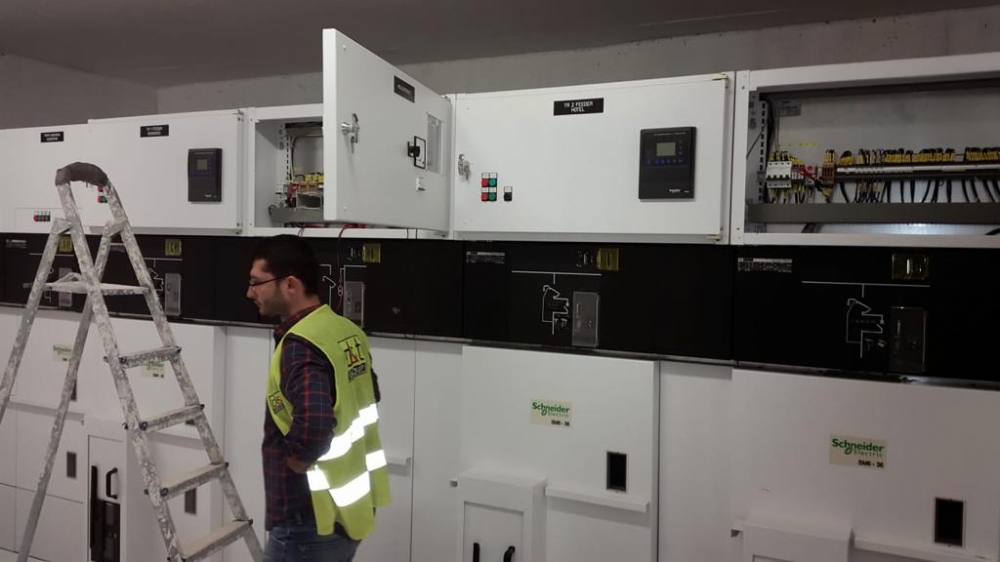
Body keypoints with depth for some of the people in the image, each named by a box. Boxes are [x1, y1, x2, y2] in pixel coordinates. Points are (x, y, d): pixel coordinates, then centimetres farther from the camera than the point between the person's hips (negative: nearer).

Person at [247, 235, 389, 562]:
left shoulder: (300, 345, -22)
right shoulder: (347, 332, 5)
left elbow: (313, 423, -37)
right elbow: (367, 399, 19)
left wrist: (295, 463, -18)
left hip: (311, 519, -9)